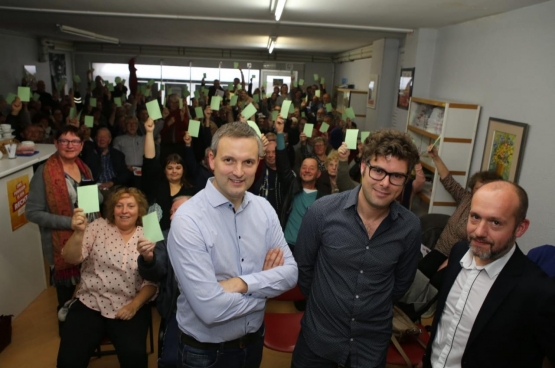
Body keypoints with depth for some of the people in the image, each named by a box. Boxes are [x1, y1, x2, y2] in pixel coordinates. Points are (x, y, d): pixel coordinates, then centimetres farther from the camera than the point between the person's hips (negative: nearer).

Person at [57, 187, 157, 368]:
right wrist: (78, 232, -25)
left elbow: (152, 282, 1)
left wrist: (135, 305, -13)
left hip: (129, 308, -1)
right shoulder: (98, 227, 2)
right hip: (90, 304, 1)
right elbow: (72, 259, -9)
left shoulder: (146, 237, 1)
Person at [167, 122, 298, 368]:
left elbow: (290, 273, -7)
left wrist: (244, 283, -23)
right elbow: (210, 308, -29)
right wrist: (266, 284, -15)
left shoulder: (264, 209, -7)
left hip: (255, 341, 5)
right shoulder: (187, 219, -25)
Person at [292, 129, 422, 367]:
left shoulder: (410, 227, -13)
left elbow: (402, 282, 4)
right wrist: (321, 302, 6)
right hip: (319, 336, -1)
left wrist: (375, 310, 10)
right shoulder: (322, 211, -19)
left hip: (374, 342, 1)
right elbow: (302, 267, -4)